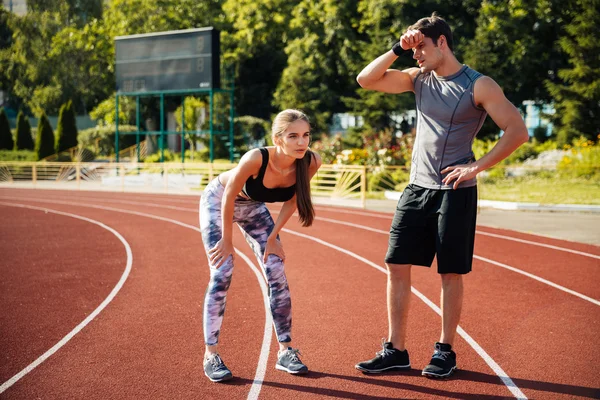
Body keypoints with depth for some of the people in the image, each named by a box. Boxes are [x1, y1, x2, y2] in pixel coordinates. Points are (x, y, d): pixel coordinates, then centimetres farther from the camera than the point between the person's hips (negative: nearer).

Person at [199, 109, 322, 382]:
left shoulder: (311, 162, -27)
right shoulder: (256, 159, -40)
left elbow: (292, 200, -9)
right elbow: (229, 197, -25)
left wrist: (273, 237, -8)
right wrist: (227, 240, -15)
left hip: (252, 207, 4)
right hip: (218, 201, -4)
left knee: (277, 276, -2)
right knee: (221, 274, -12)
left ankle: (285, 351, 9)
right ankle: (211, 356, -2)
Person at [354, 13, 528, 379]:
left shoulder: (478, 85, -8)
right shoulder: (419, 78, 9)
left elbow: (518, 131, -12)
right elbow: (366, 80, 7)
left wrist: (477, 167, -15)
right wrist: (397, 50, -2)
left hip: (455, 192, -5)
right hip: (417, 188, 6)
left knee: (451, 273, 2)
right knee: (397, 266, 2)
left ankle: (445, 352, 16)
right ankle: (396, 351, 12)